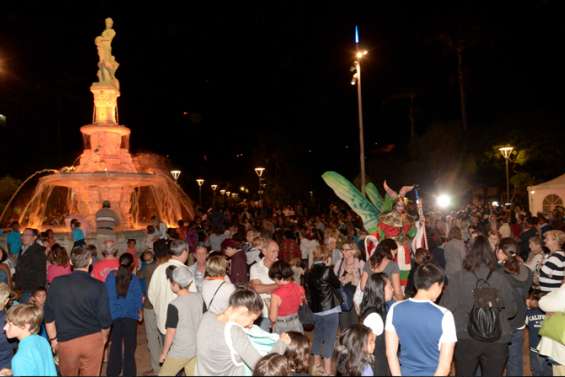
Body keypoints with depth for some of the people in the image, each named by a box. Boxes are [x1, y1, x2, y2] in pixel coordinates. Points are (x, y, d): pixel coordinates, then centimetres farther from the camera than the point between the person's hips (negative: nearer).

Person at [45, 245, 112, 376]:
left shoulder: (57, 283, -7)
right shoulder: (98, 286, -12)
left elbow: (49, 315, 1)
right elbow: (105, 318, -7)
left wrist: (53, 339, 14)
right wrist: (104, 337, 12)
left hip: (66, 340, 1)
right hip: (93, 340, -1)